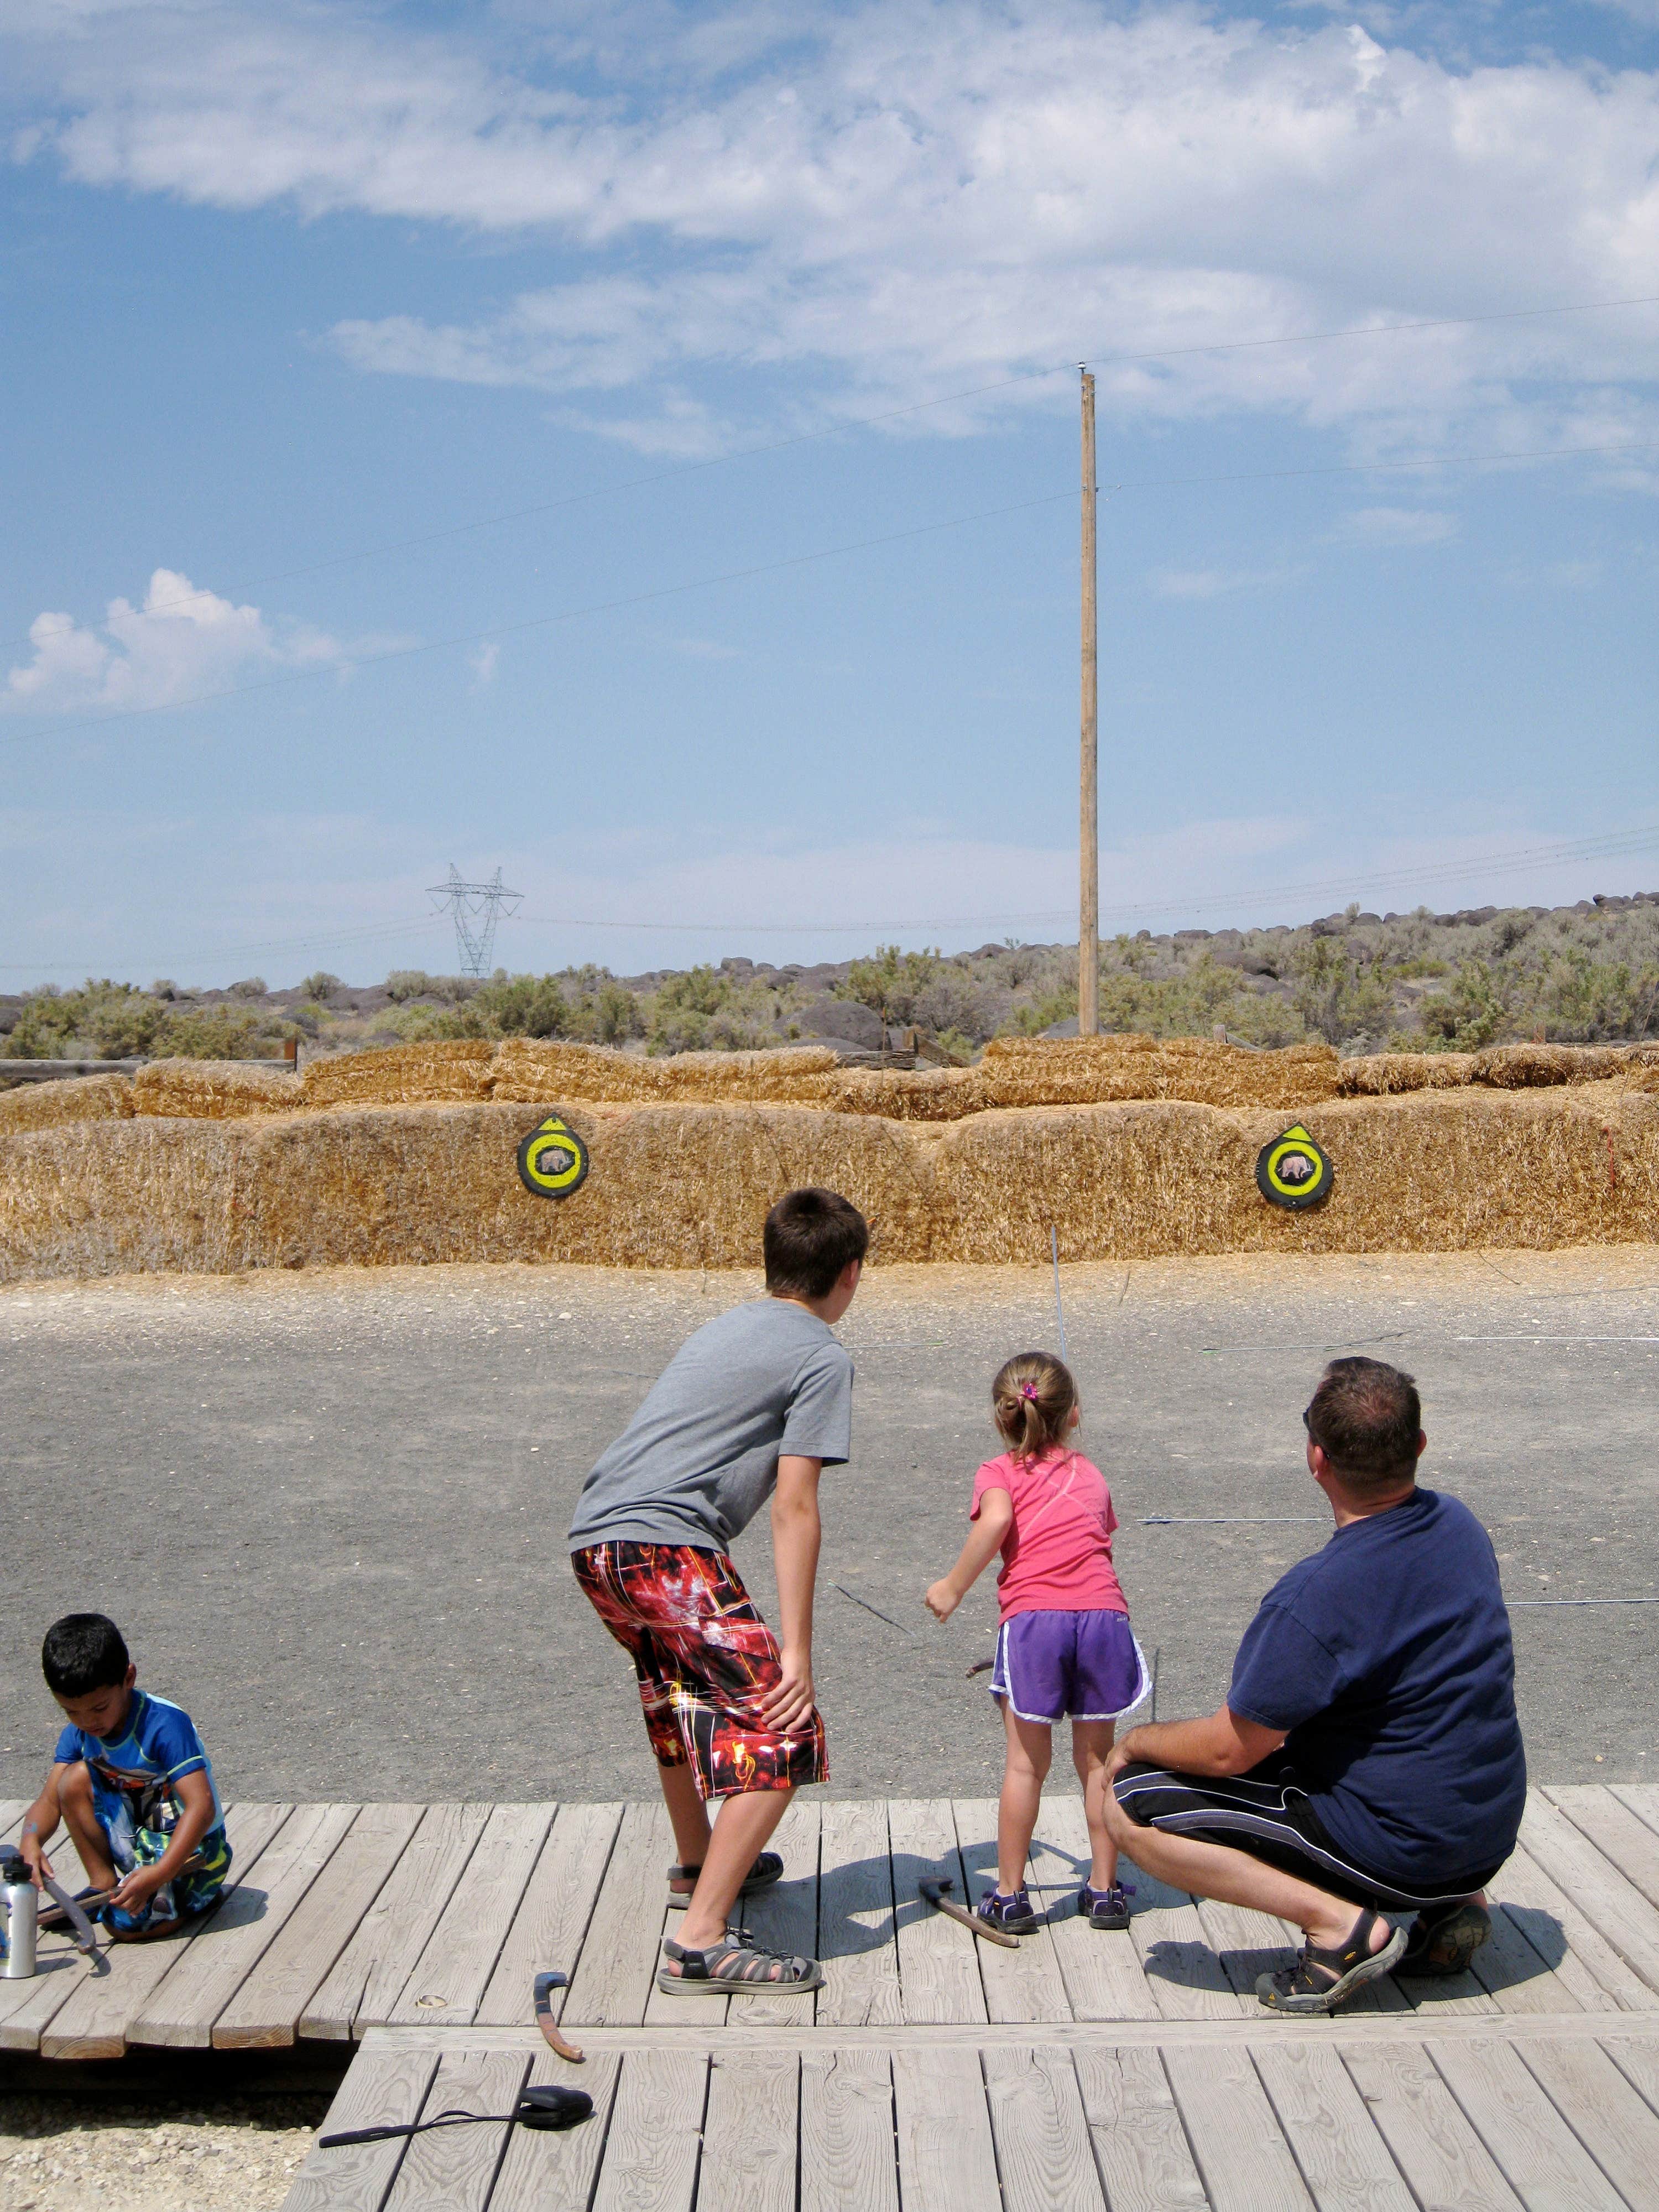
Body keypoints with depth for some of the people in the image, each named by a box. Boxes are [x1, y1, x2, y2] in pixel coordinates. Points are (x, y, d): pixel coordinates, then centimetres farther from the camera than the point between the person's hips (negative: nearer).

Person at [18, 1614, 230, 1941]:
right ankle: (103, 1885, 1)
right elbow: (50, 1800, -7)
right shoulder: (80, 1731, -4)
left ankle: (194, 1894, 4)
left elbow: (202, 1807, -32)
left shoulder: (165, 1724, -25)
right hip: (138, 1839, 7)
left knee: (128, 1922, -27)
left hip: (192, 1850, -7)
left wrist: (159, 1874, -41)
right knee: (75, 1778, -11)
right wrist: (31, 1842, -30)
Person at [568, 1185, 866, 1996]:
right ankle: (699, 1943, -14)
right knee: (780, 1734, -7)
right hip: (667, 1545, -9)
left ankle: (698, 1866, 50)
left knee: (690, 1697, 31)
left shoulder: (726, 1326, 24)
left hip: (594, 1538, 9)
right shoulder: (822, 1357, -1)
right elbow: (793, 1508, -9)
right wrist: (795, 1653, -10)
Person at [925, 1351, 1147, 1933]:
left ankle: (1009, 1894, 13)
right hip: (1104, 1612, 3)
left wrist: (954, 1588, -3)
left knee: (1026, 1763, 6)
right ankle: (1104, 1889, 21)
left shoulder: (999, 1472, 11)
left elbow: (996, 1519, -10)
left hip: (1033, 1617, -2)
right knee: (1098, 1761, 14)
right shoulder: (1089, 1473, 23)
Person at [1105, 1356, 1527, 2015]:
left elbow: (1229, 1751, -17)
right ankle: (1454, 1900, 15)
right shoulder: (1460, 1527, -1)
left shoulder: (1316, 1597, -26)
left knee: (1132, 1807, -6)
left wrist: (1135, 1741, 2)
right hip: (1491, 1837, 8)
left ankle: (1339, 1921, -11)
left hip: (1398, 1851, -8)